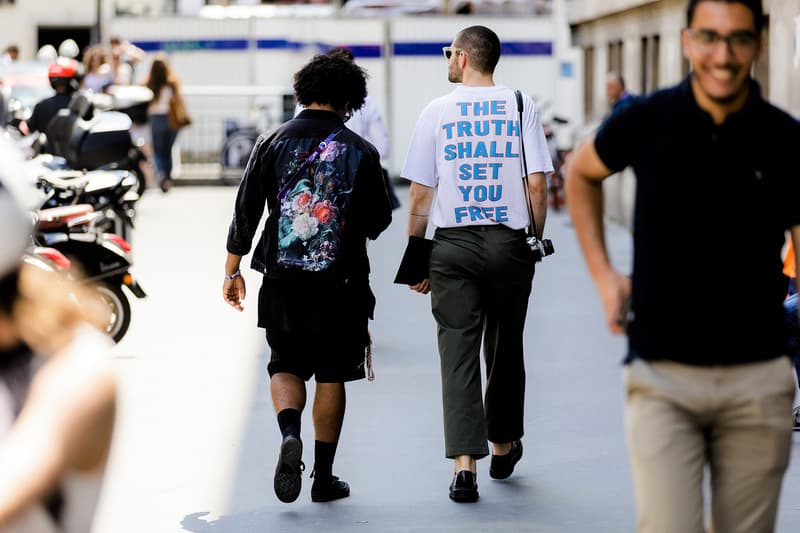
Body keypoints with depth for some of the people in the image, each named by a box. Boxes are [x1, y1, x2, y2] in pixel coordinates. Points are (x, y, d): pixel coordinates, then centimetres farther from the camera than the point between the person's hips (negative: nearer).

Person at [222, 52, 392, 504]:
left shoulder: (272, 143, 0)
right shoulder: (360, 152, -4)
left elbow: (246, 212, 1)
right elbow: (379, 223, 2)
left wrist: (232, 270, 10)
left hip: (283, 281, 1)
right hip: (340, 282, -1)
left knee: (286, 366, 15)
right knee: (331, 377, 10)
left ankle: (290, 433, -14)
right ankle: (324, 476, 15)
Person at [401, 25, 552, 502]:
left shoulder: (438, 111, 1)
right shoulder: (522, 106, 2)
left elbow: (420, 196, 2)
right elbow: (538, 183, -3)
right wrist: (536, 240, 9)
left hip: (453, 247, -1)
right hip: (510, 244, 1)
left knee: (458, 354, -2)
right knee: (505, 350, 16)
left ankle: (465, 465, -11)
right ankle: (504, 447, 32)